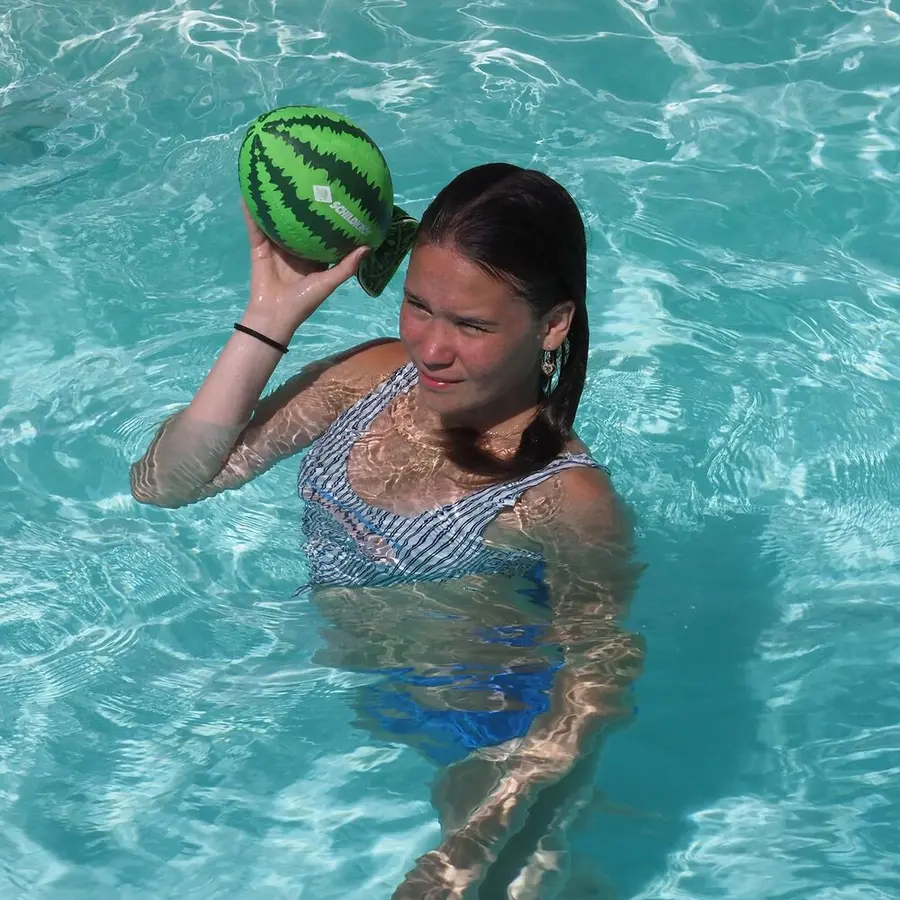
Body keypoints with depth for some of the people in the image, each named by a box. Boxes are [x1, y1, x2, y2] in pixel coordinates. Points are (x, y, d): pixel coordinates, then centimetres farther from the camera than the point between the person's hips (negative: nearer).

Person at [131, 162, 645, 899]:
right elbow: (164, 485, -5)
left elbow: (596, 682, -19)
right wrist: (272, 315, -15)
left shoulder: (566, 500, -20)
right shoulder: (376, 375, -5)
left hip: (467, 751, -9)